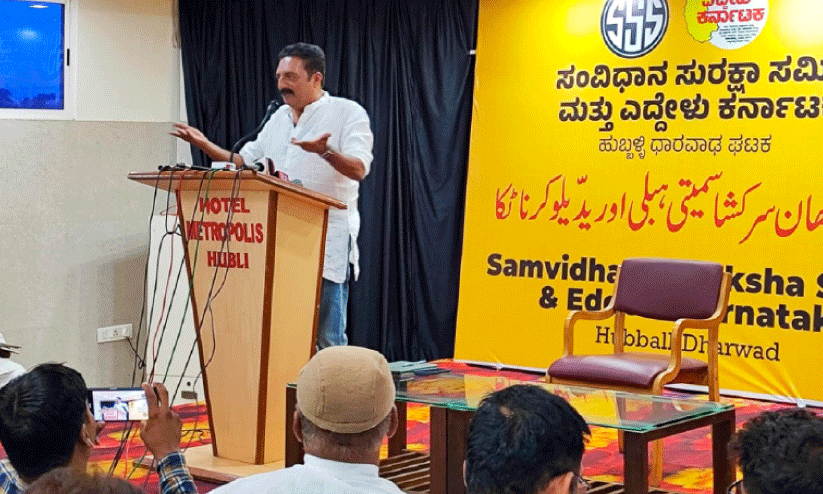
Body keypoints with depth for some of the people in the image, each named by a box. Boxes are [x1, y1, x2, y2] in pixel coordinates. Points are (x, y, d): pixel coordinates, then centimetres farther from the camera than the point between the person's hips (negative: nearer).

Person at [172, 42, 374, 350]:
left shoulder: (348, 113, -1)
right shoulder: (279, 117, 20)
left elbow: (358, 169, -14)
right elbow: (244, 162, 23)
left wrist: (325, 151, -32)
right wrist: (204, 144, 10)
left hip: (327, 244, -6)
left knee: (327, 339, -5)